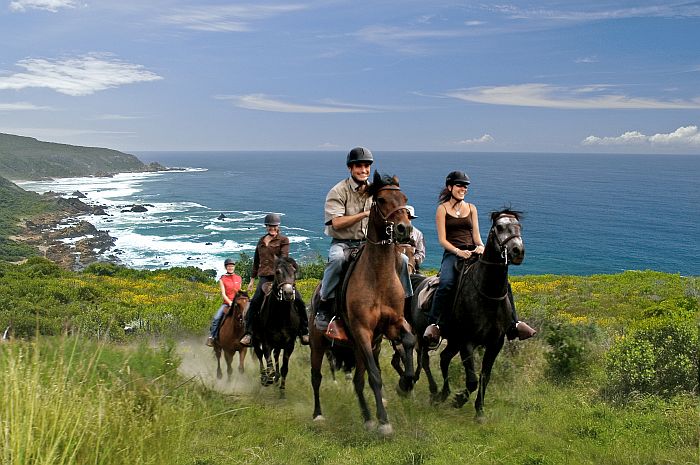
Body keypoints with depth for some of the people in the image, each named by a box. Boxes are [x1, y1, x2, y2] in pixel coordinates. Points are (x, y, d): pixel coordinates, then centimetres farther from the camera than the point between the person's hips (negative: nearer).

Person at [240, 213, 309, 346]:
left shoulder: (284, 240, 6)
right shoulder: (261, 241, 19)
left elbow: (284, 256, -10)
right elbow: (256, 261, 25)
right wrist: (252, 279, 24)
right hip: (265, 277, 3)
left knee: (298, 301, -13)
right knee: (255, 302, -16)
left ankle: (304, 332, -3)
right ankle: (248, 333, -12)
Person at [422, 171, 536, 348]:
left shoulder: (471, 208, 19)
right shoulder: (442, 209, 6)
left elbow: (476, 235, 14)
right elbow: (442, 239, -1)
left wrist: (481, 246, -10)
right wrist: (458, 251, -18)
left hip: (473, 252, 4)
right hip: (452, 254, -4)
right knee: (446, 284, -35)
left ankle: (514, 324, -12)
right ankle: (433, 324, -32)